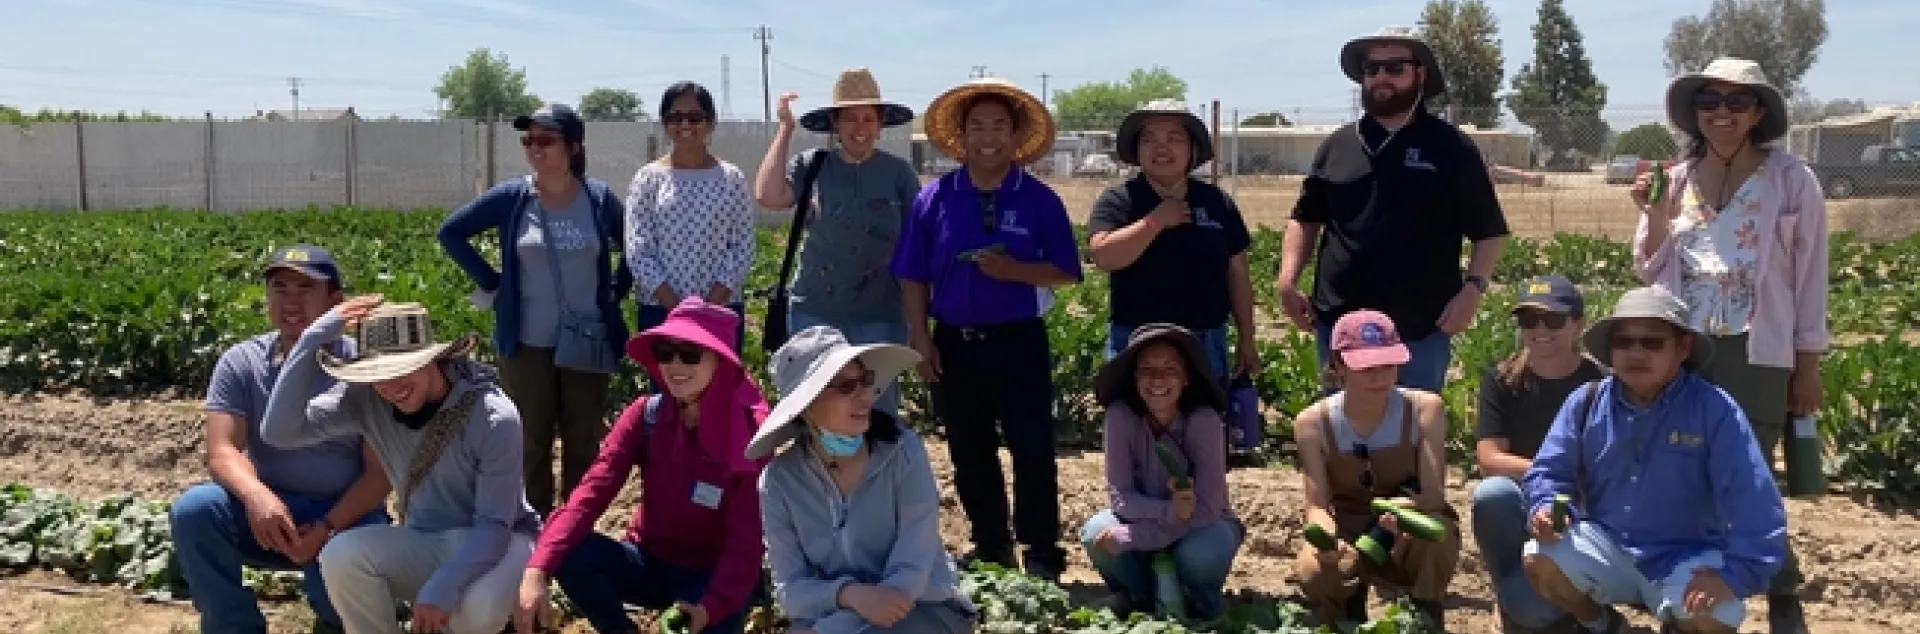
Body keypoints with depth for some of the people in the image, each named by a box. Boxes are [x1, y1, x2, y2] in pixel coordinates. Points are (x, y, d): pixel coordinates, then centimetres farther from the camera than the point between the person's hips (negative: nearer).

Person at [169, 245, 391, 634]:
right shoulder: (240, 362, -2)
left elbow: (380, 473, -12)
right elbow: (222, 451, -12)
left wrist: (327, 528, -27)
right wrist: (254, 494, -35)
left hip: (346, 516, -2)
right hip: (269, 512, 3)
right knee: (192, 509, -26)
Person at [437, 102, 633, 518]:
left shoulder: (599, 198, -2)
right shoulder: (512, 197, -4)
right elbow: (451, 232, 5)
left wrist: (616, 292, 3)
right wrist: (490, 283, 0)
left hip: (589, 343, 1)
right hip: (528, 344, 0)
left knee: (584, 444, 8)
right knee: (531, 443, 8)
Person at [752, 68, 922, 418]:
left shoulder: (899, 172, -1)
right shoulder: (811, 166, -1)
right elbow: (767, 196, -16)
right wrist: (785, 127, -9)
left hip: (879, 318, 0)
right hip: (813, 313, 1)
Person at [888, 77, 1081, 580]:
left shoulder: (1040, 201, -3)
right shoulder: (934, 199, 1)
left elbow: (1066, 274, -3)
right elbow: (912, 277, 4)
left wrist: (1015, 270, -20)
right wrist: (921, 341, -3)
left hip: (1019, 341, -2)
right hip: (954, 342, 3)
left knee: (1032, 449, -2)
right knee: (969, 453, 12)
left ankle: (1042, 553, 8)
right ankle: (991, 549, 27)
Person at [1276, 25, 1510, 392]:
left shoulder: (1451, 148, 1)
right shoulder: (1337, 145, 9)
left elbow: (1488, 232, 3)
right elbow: (1306, 219, 15)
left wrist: (1473, 288, -12)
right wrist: (1288, 281, 1)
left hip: (1421, 330, -3)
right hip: (1339, 325, 3)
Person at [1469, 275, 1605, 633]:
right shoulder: (1501, 379, -3)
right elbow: (1489, 460, -12)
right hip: (1522, 509, 2)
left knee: (1529, 603, -32)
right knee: (1491, 494, -36)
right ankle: (1508, 598, -9)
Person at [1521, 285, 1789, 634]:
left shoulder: (1714, 410, -14)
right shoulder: (1586, 403, -3)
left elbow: (1754, 504, -20)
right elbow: (1549, 471, 1)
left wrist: (1733, 574, -28)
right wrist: (1545, 508, -22)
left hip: (1686, 558, -2)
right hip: (1606, 548, 3)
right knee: (1540, 560, -24)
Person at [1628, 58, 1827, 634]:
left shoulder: (1792, 179, -3)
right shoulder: (1674, 181, 7)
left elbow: (1810, 278, 0)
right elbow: (1651, 271, 11)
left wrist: (1808, 365, 0)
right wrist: (1654, 215, -7)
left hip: (1755, 353, -3)